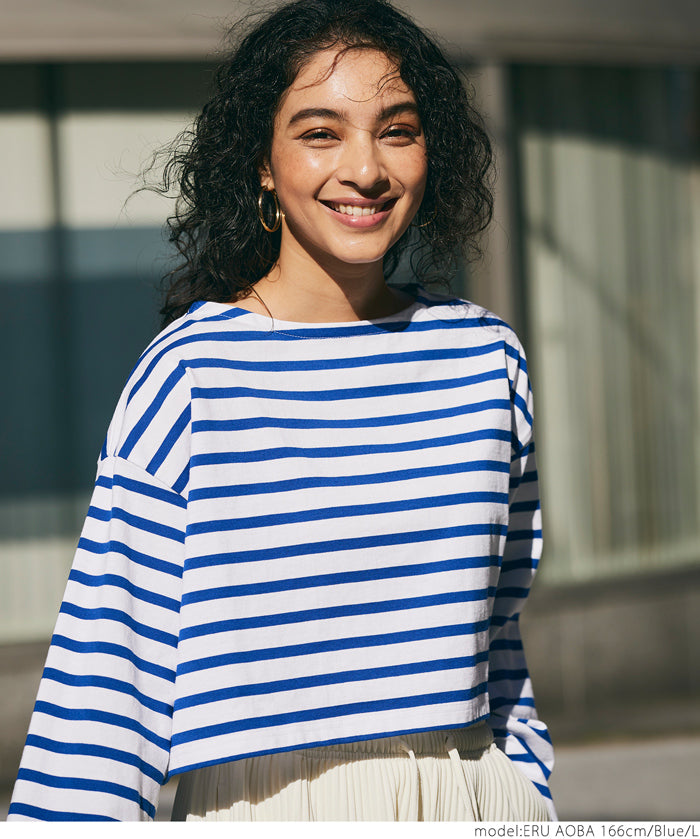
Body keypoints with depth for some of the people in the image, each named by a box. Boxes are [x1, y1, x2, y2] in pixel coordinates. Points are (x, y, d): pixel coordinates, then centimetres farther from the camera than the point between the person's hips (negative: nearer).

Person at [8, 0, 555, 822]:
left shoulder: (486, 359, 3)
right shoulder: (189, 372, -10)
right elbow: (109, 656, -9)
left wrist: (528, 804, 14)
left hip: (469, 804, 4)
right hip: (261, 806, -3)